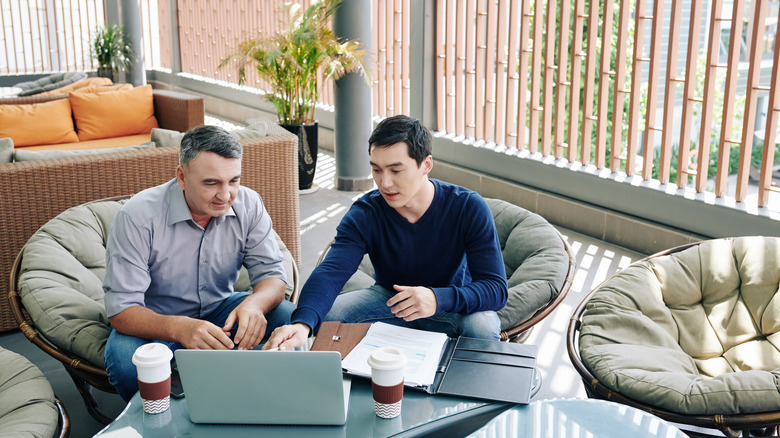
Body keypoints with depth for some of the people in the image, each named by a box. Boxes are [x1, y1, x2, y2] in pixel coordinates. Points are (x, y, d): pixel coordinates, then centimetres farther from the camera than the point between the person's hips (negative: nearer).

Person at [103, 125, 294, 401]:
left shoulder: (248, 205, -12)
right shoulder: (138, 216, -24)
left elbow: (271, 274, -10)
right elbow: (122, 310, -26)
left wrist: (254, 304, -37)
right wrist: (179, 328, -48)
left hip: (218, 311, 3)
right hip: (156, 323, -3)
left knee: (291, 319, -20)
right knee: (124, 360, -35)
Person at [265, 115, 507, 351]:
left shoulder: (469, 208, -22)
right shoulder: (364, 214, -18)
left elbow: (496, 288, -27)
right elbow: (331, 272, -32)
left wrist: (438, 299, -47)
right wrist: (302, 324, -54)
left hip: (453, 305, -2)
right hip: (388, 296, 3)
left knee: (483, 327, -36)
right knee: (325, 315, -21)